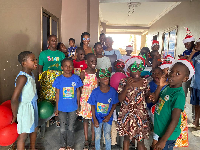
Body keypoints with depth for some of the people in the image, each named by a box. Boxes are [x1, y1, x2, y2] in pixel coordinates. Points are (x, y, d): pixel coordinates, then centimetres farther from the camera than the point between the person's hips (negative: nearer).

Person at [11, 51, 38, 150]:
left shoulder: (31, 74, 1)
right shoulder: (22, 77, -26)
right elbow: (14, 99, -28)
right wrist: (15, 116, -17)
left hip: (33, 106, 9)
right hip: (25, 108, -9)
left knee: (34, 129, 25)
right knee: (23, 135, 8)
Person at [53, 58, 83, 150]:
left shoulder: (76, 78, -7)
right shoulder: (59, 79, -8)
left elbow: (78, 92, 2)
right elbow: (57, 94, -2)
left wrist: (78, 106, 5)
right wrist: (57, 108, 0)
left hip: (73, 107, 0)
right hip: (62, 108, 0)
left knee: (71, 127, 13)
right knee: (63, 128, 13)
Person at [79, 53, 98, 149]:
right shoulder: (83, 73, -7)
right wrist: (79, 101, -3)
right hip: (85, 99, -1)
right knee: (85, 119, 11)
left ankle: (93, 140, 22)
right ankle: (86, 139, 25)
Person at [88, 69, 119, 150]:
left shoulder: (113, 91, -16)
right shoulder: (95, 92, -18)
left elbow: (114, 104, -3)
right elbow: (92, 106, -8)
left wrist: (109, 116, -9)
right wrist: (94, 119, -10)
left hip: (108, 117, 1)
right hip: (97, 117, 0)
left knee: (107, 136, 11)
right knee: (97, 136, 13)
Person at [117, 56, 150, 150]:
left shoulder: (144, 82, -1)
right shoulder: (124, 81, -6)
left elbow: (148, 98, 5)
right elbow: (120, 99, -11)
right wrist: (127, 86, -22)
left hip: (141, 114, 1)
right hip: (127, 114, -1)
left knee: (140, 139, 8)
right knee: (126, 137, 14)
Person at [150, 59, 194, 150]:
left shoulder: (179, 95, -25)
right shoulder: (167, 87, -3)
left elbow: (174, 121, -24)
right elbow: (155, 101, 6)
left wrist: (163, 140, -22)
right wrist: (160, 86, -7)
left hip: (168, 135, -7)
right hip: (159, 130, 7)